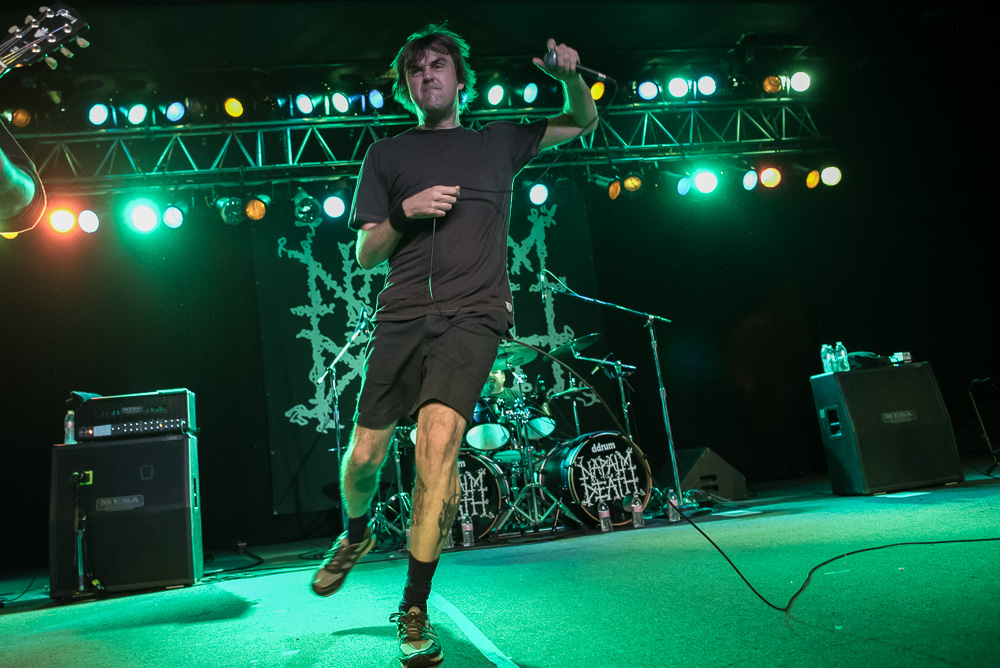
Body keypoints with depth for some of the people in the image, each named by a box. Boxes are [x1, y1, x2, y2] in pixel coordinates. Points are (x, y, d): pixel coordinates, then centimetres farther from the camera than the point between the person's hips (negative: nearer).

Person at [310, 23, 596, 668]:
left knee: (438, 437, -23)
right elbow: (366, 255, 13)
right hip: (403, 314, 2)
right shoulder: (387, 154, 17)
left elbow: (584, 120, 27)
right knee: (364, 455, -1)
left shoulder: (497, 142, 19)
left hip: (473, 316, -1)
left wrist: (570, 76, 6)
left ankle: (415, 611, -9)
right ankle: (357, 533, 36)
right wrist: (404, 212, -6)